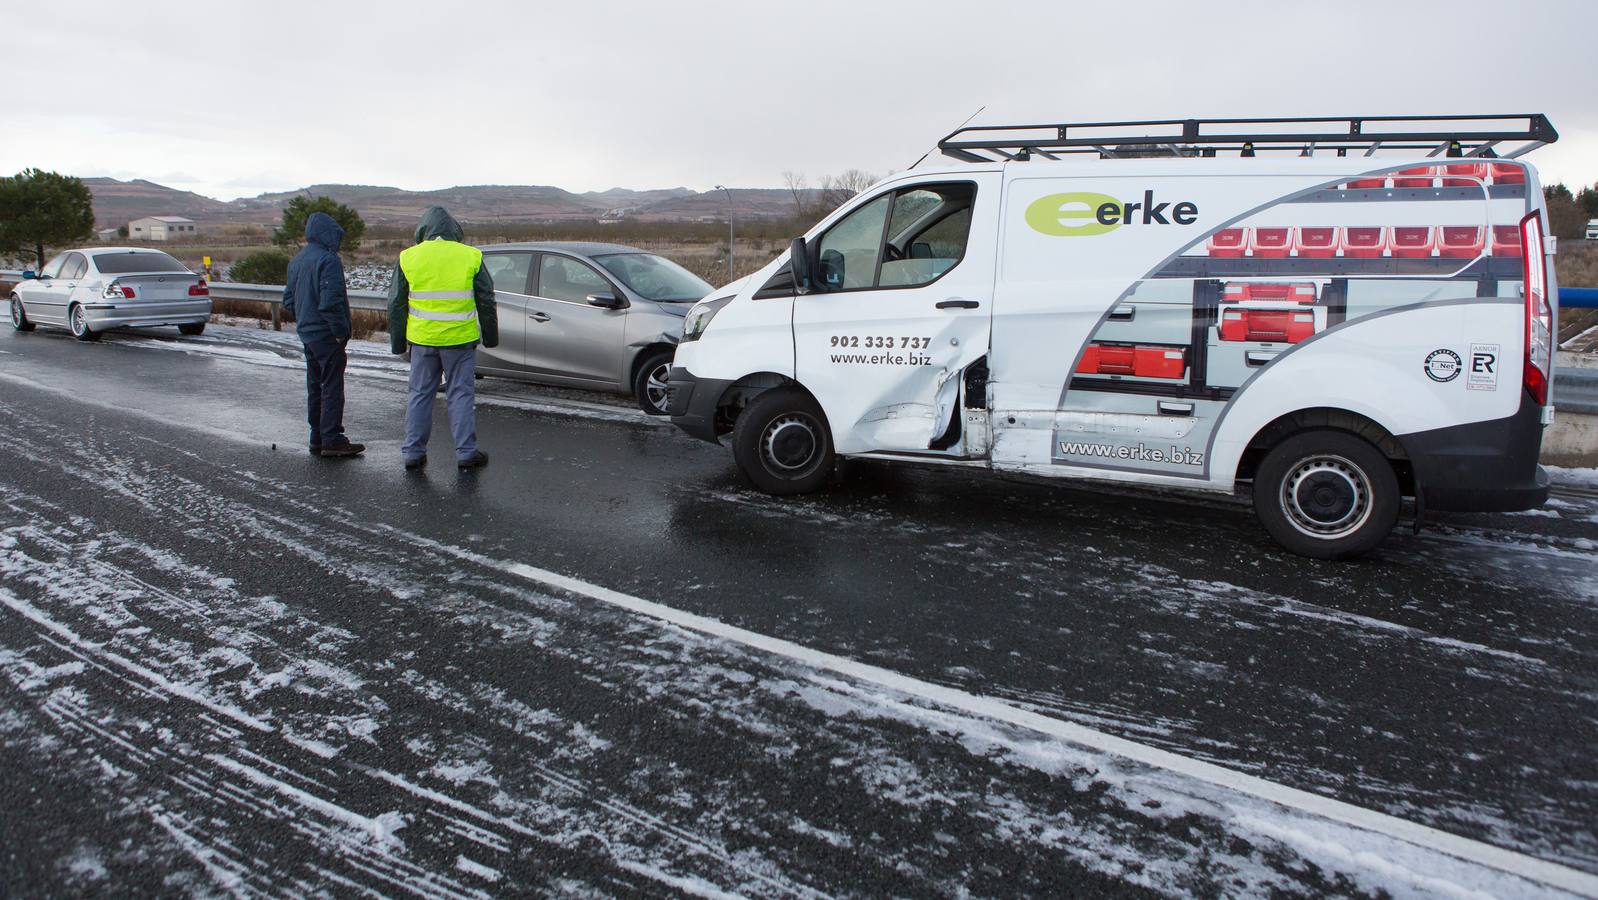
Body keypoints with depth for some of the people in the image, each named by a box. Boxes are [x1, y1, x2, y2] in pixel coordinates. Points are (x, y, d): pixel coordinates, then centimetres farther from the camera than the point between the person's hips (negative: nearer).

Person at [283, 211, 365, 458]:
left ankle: (317, 439, 20)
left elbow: (288, 299, 18)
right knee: (332, 387, -4)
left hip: (306, 333, 9)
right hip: (326, 335, -9)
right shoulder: (327, 260, -16)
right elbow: (330, 301, -23)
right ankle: (332, 439, -4)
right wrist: (341, 331, -17)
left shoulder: (296, 261, 13)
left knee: (314, 387, 14)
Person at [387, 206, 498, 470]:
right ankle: (466, 452, 7)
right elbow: (486, 301, 3)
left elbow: (396, 304, 5)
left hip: (422, 339, 1)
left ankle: (413, 452, 15)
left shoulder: (408, 258, 1)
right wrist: (491, 337, 13)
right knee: (461, 394, 6)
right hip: (460, 339, -1)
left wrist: (397, 341, 13)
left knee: (420, 394, 11)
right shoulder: (471, 256, -3)